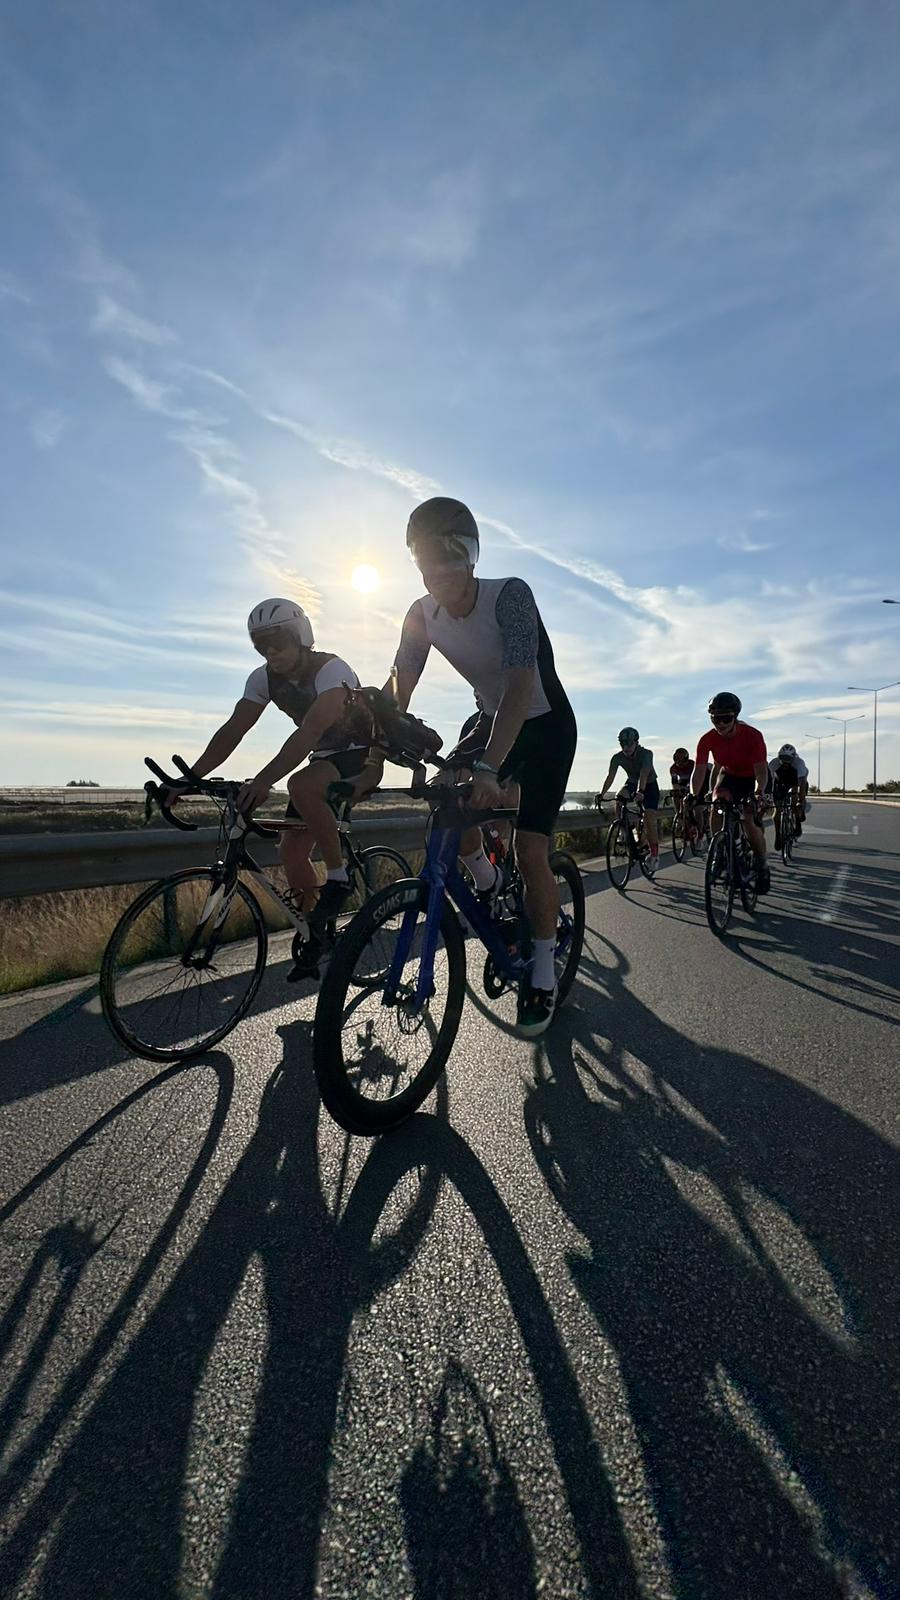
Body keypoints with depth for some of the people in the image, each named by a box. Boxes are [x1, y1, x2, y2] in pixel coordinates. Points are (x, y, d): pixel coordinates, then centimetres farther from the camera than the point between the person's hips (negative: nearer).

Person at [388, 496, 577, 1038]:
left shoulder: (510, 594, -27)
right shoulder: (423, 614, -10)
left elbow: (521, 684, -39)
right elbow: (399, 691, -12)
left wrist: (488, 769, -50)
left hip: (546, 726, -5)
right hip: (493, 722, 6)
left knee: (530, 851, -13)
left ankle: (543, 976, 5)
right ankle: (489, 888, 17)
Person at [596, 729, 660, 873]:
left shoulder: (646, 754, -30)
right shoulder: (617, 757, -20)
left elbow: (644, 773, -45)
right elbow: (610, 776, -29)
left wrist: (640, 791, -62)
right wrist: (601, 794, -44)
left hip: (649, 785, -3)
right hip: (632, 783, 4)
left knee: (650, 820, -15)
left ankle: (654, 854, -2)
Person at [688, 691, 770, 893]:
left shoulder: (752, 735, -29)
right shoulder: (708, 739, -22)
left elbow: (761, 768, -33)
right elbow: (699, 770, -25)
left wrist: (759, 792, -51)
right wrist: (693, 795, -40)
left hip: (751, 778, -3)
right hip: (728, 775, 3)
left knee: (749, 820, -16)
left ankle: (762, 866, 4)